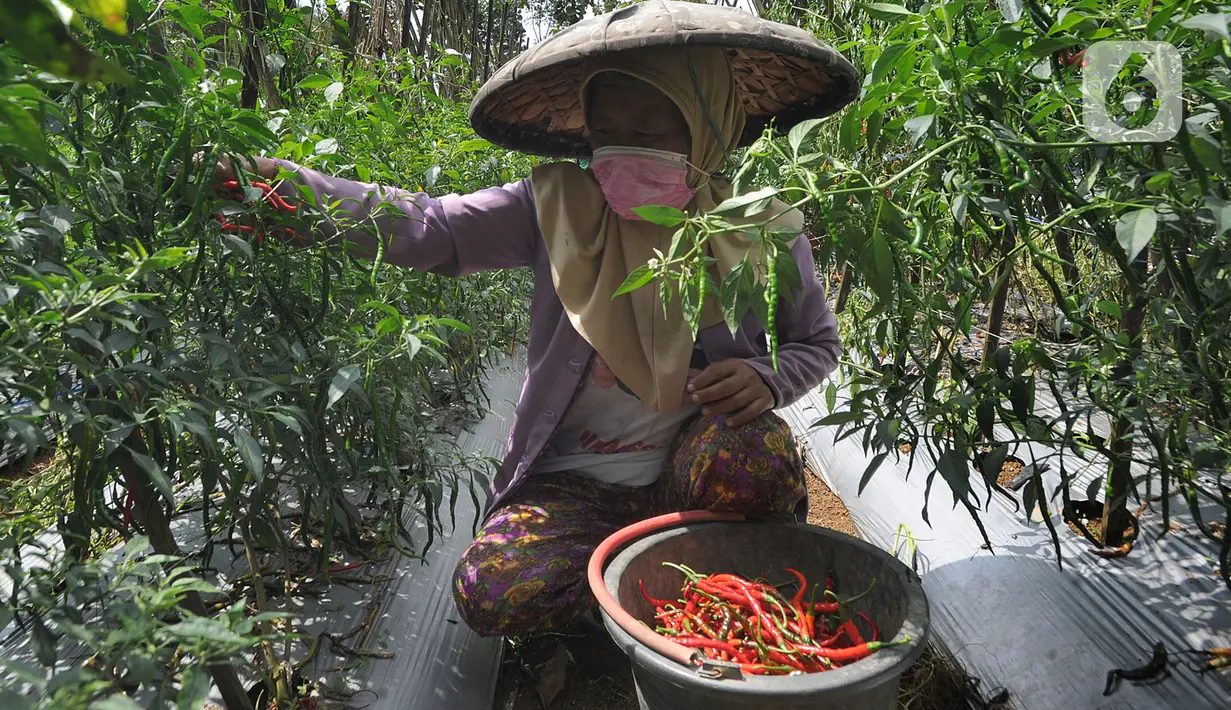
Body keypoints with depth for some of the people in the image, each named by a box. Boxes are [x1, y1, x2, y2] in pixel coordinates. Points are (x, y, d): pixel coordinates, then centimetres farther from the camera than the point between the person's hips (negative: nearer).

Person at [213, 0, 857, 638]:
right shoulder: (561, 204, -5)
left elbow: (817, 342, 9)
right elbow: (428, 230, -10)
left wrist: (763, 379, -15)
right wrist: (283, 183, -23)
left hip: (690, 466, 0)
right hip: (579, 477, 1)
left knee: (755, 455, -34)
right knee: (492, 596, -21)